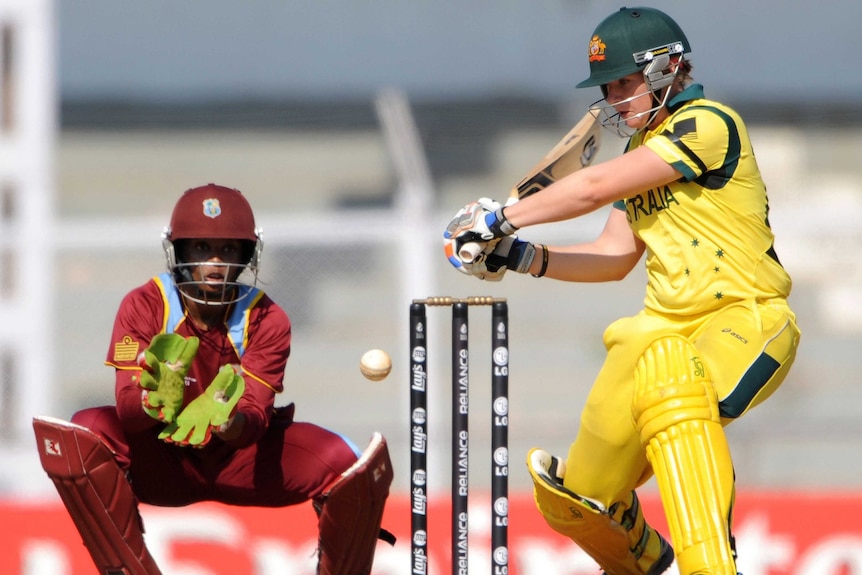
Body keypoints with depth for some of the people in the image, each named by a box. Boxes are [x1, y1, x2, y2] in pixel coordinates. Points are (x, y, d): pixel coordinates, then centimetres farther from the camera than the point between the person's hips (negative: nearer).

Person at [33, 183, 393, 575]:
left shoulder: (266, 320, -13)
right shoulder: (144, 307, -13)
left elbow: (253, 423, -25)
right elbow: (128, 408, -24)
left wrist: (225, 421, -51)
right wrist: (157, 402, -50)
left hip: (241, 456, 0)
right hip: (163, 461, 0)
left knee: (348, 464, -26)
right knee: (87, 433, -31)